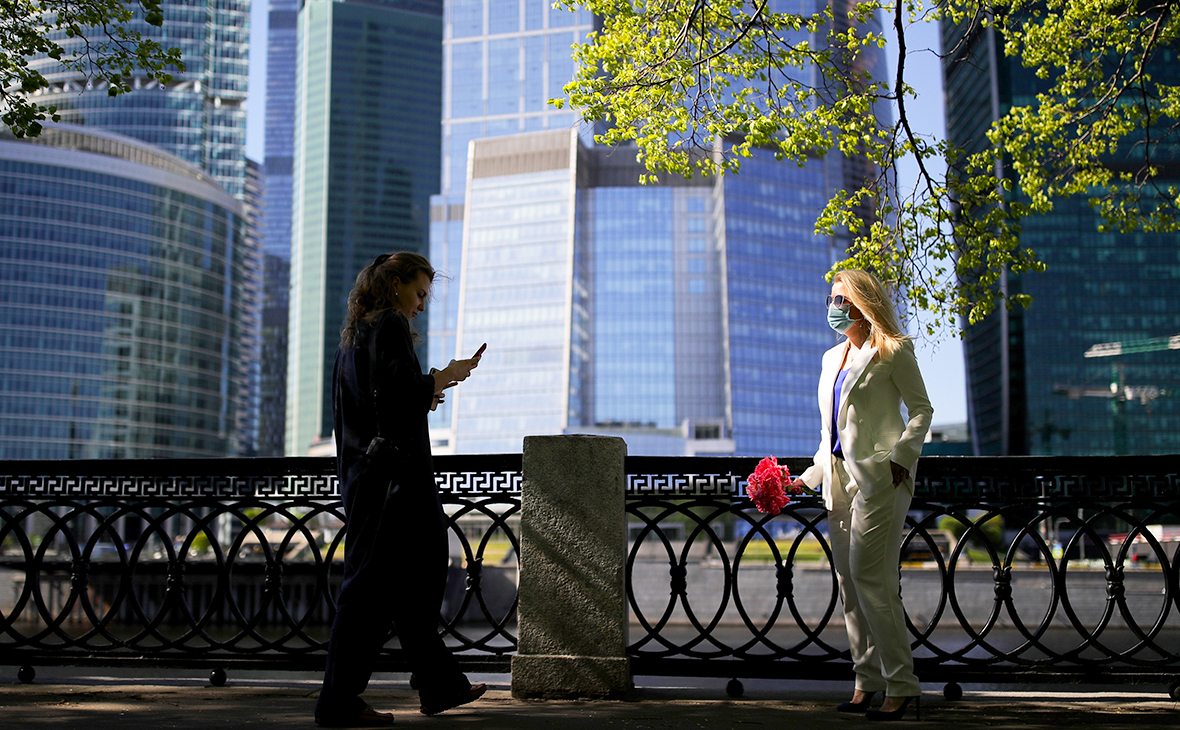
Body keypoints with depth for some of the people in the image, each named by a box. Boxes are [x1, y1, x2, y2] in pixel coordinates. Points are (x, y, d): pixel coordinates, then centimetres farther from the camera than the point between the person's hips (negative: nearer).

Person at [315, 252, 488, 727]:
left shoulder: (354, 334, 19)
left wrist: (425, 396, 23)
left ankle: (440, 686, 22)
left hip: (361, 470, 10)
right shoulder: (390, 326, -9)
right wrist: (445, 377, -4)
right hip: (392, 472, -10)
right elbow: (401, 393, -20)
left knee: (415, 577, 14)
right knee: (371, 582, -6)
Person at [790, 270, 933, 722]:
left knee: (870, 576, -12)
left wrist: (901, 456, -17)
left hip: (879, 474, -7)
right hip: (839, 477, 8)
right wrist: (809, 476, 17)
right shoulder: (832, 357, 19)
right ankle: (866, 681, 12)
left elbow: (921, 408, -3)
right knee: (848, 581, 5)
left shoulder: (892, 351, -2)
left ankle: (902, 685, -5)